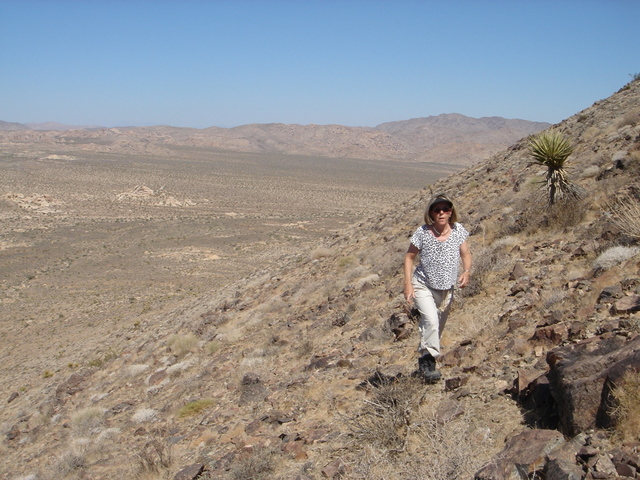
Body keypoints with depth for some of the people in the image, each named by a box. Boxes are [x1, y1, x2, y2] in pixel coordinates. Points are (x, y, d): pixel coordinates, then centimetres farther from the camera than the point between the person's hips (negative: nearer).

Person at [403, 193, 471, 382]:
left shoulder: (458, 231, -7)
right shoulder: (423, 232, -14)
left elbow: (466, 254, 3)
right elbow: (409, 257, -4)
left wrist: (466, 271, -18)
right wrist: (408, 284, -11)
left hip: (446, 289, 4)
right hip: (423, 286, -4)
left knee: (437, 327, 14)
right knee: (431, 321, -26)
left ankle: (425, 360, 34)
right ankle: (428, 359, -11)